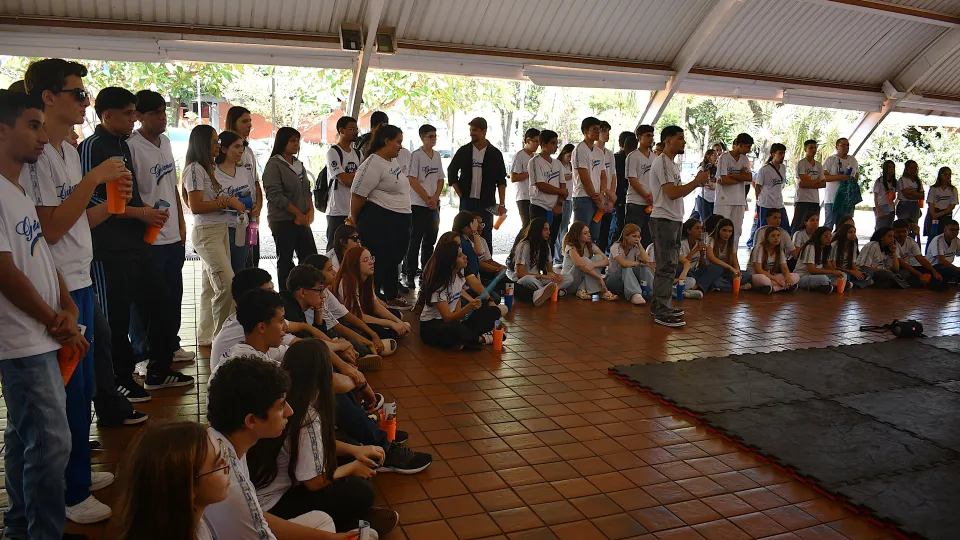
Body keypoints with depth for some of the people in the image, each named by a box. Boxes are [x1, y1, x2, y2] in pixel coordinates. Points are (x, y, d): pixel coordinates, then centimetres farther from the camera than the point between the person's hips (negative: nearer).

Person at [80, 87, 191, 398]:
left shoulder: (123, 145, 15)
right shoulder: (91, 147, -11)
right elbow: (90, 201, -18)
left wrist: (148, 213, 9)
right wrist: (141, 213, -17)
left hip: (137, 243, 9)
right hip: (110, 250, -9)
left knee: (159, 305, 13)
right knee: (116, 317, 2)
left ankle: (158, 371, 26)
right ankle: (120, 380, 17)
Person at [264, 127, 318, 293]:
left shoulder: (299, 164, 14)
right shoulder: (274, 165, -9)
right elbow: (275, 195, -16)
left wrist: (310, 211, 2)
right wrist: (298, 214, -14)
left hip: (302, 221, 7)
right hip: (282, 221, -7)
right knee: (285, 261, 1)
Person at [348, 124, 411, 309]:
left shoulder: (393, 160, 13)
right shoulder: (373, 164, -17)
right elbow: (358, 195, -17)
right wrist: (354, 220, -7)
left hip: (399, 220, 10)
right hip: (379, 221, -10)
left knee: (394, 259, 18)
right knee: (378, 262, -2)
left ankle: (391, 297, 31)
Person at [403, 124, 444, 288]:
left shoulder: (437, 155, 12)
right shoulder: (416, 155, -8)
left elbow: (440, 179, 12)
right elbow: (413, 181, -13)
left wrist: (435, 198, -4)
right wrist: (427, 199, -12)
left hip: (434, 205, 6)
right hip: (418, 204, -6)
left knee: (430, 240, 12)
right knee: (415, 240, -3)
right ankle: (410, 275, 1)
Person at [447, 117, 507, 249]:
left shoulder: (495, 153, 0)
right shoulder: (464, 151, 4)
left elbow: (501, 181, 1)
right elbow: (451, 172, 12)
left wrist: (501, 204, -6)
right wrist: (460, 194, 2)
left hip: (487, 203, -1)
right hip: (467, 202, 2)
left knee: (486, 237, 2)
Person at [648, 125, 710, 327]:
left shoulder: (671, 163, 20)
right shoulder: (662, 162, -13)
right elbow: (672, 193, -21)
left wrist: (697, 182, 8)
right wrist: (697, 181, -14)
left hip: (673, 220, 11)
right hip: (664, 220, -11)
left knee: (668, 265, 14)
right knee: (666, 267, -9)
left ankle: (659, 305, 22)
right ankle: (662, 313, -7)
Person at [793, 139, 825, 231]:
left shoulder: (818, 165, 15)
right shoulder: (801, 163, -4)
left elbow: (823, 184, 6)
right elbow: (804, 182, -14)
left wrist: (809, 184, -8)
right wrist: (817, 180, 2)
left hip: (815, 200, 6)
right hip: (802, 200, -6)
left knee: (814, 227, 4)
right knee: (798, 226, -8)